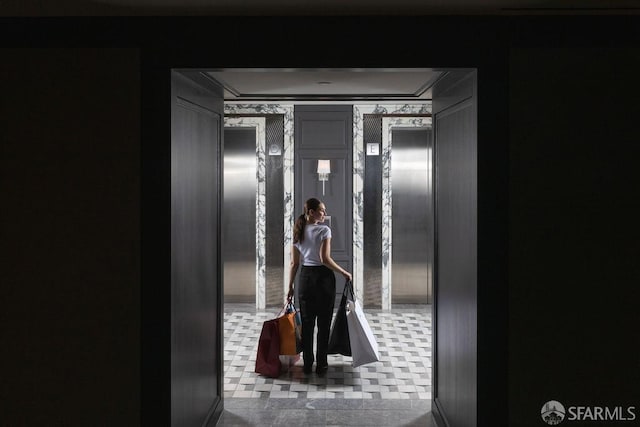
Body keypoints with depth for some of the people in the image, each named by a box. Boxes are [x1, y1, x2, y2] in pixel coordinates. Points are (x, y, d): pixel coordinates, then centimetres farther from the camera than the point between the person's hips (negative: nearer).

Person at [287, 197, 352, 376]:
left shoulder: (298, 233, 5)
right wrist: (344, 272, -9)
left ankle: (307, 364, 15)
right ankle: (321, 365, 8)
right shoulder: (324, 230, -12)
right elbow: (325, 259, -19)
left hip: (305, 277, 5)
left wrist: (290, 286, 11)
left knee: (307, 323, 10)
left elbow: (294, 263, 6)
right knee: (323, 324, 4)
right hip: (323, 277, -5)